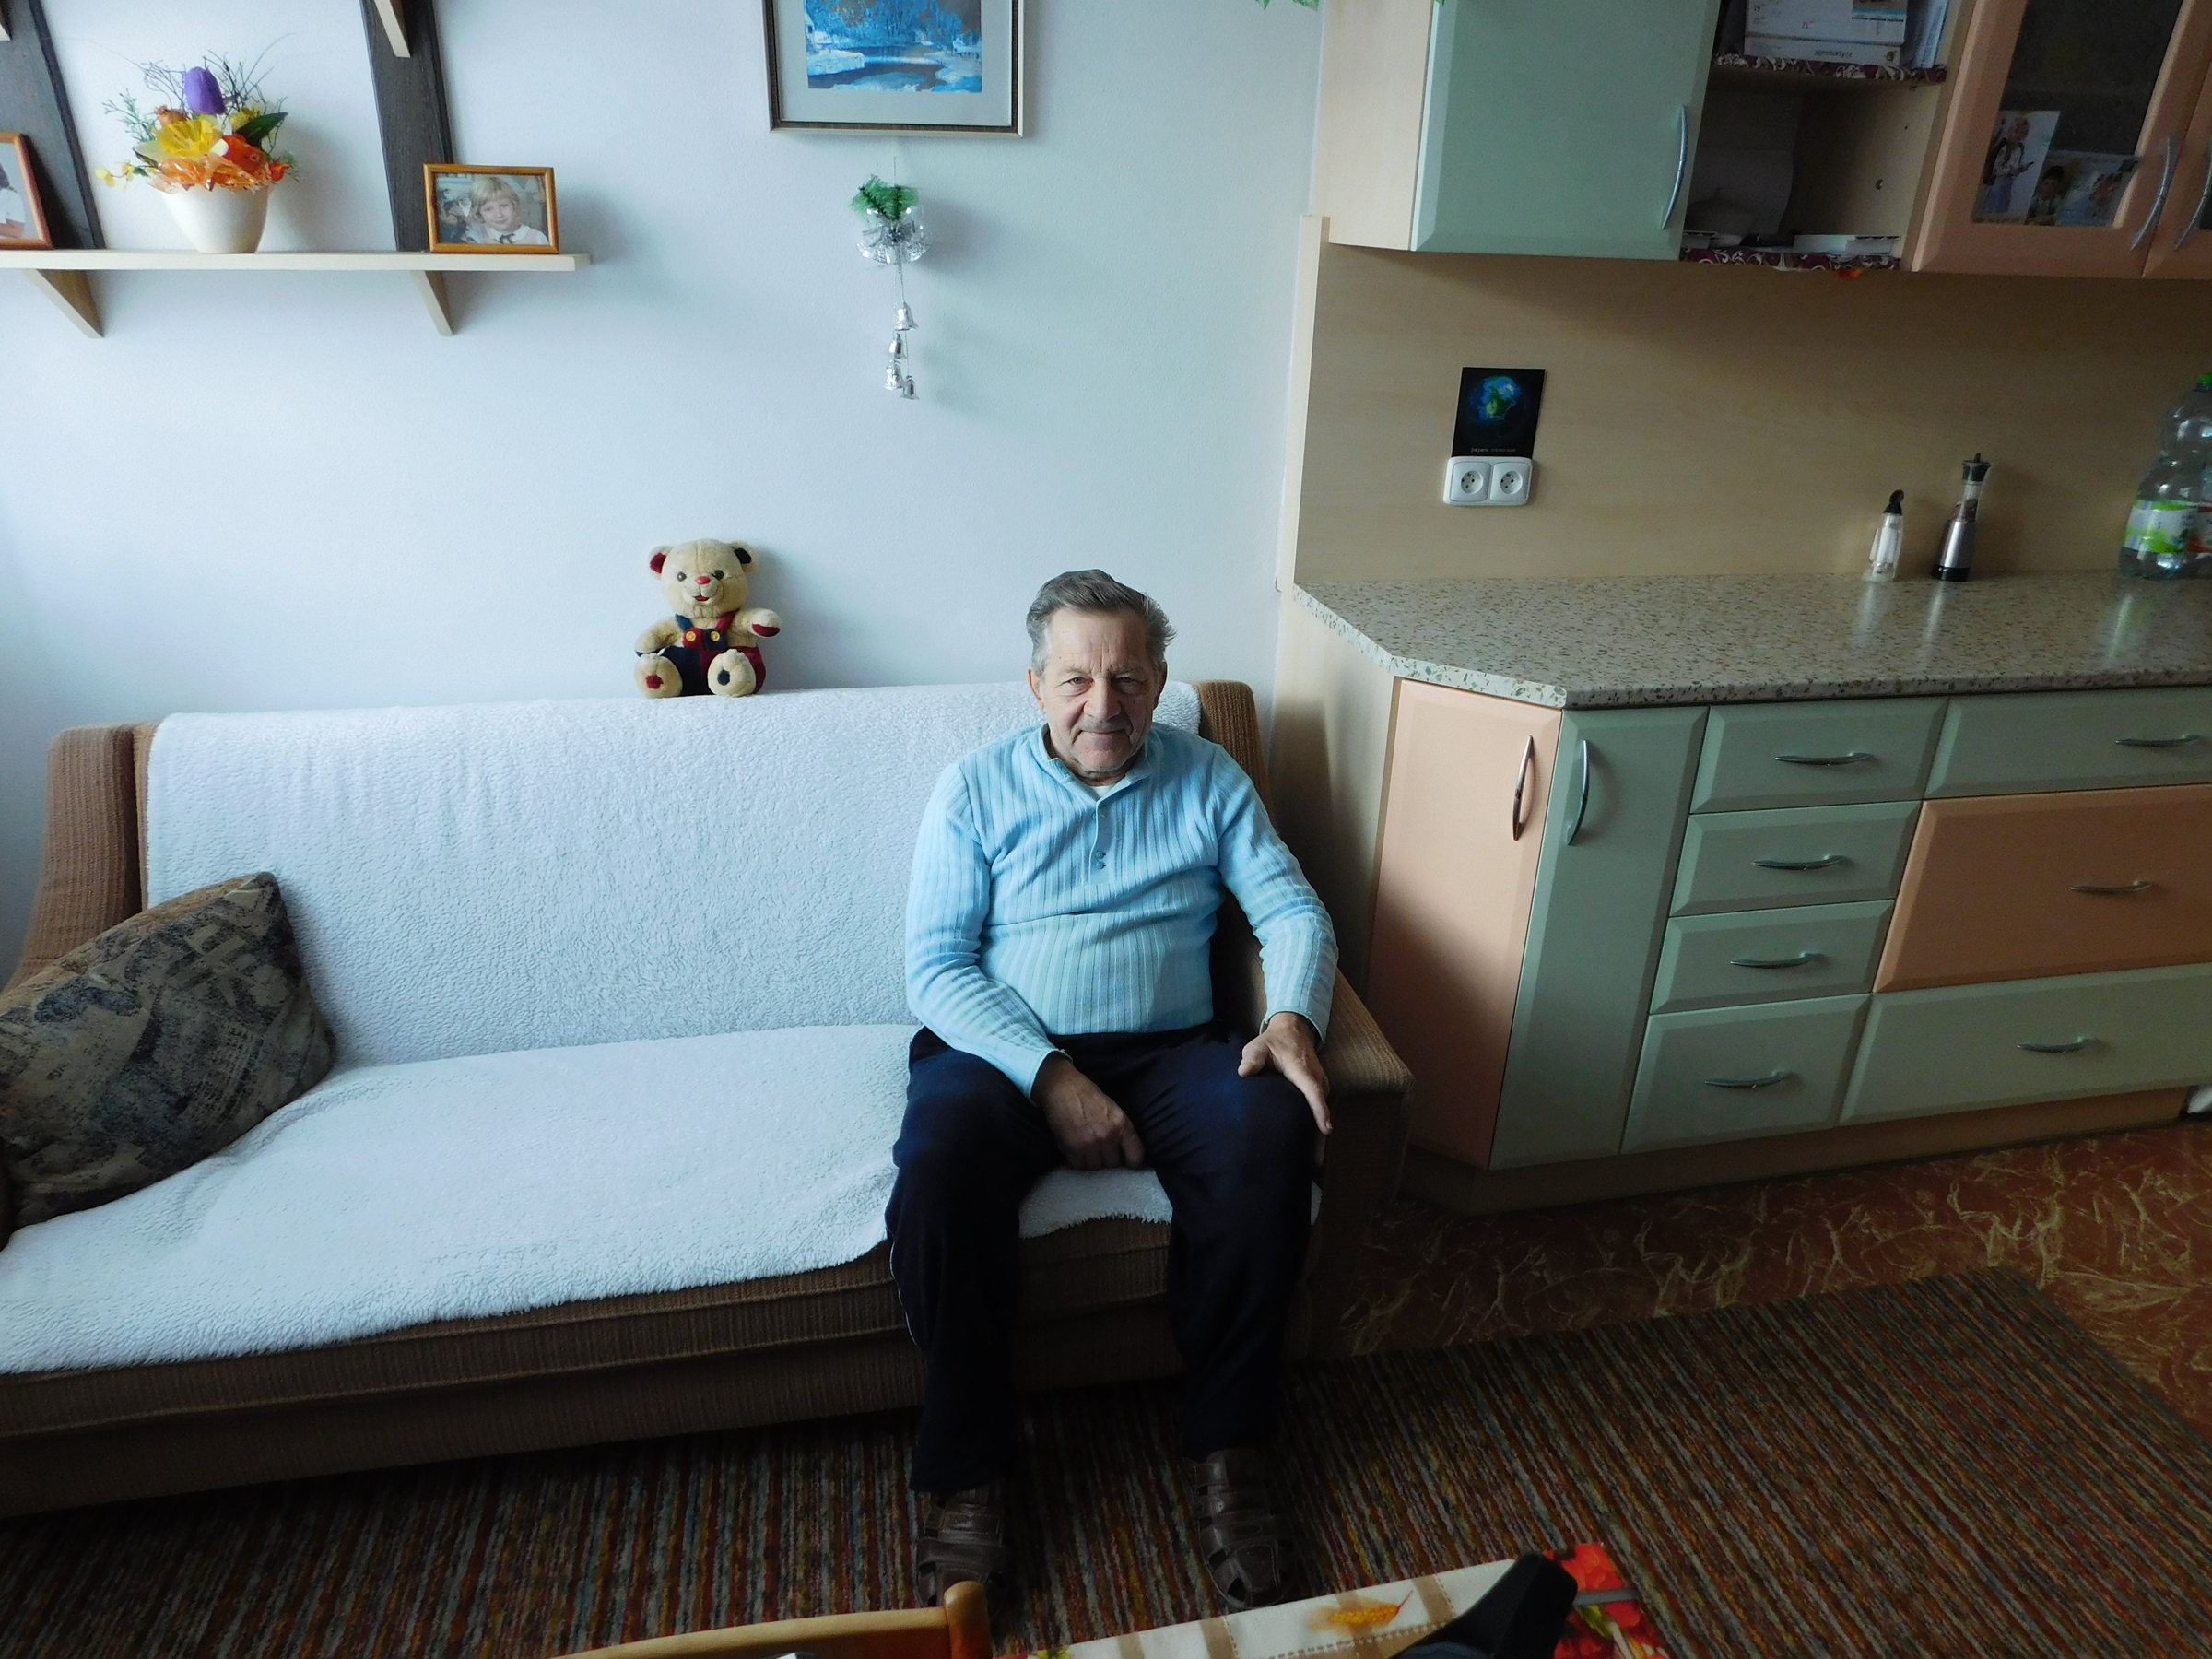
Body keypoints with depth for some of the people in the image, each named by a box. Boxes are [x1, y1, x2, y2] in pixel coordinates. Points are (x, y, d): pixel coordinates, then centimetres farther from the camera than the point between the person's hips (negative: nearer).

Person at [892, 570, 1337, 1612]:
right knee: (939, 1164, -34)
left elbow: (1293, 911, 4)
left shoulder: (1207, 779, 10)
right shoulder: (975, 790, 4)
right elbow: (936, 966, -5)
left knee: (1274, 1136, -30)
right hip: (1001, 1050, -1)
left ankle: (1228, 1448, -10)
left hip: (1168, 1051, 2)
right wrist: (1051, 1076, -18)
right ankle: (964, 1470, -11)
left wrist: (1293, 1018, -18)